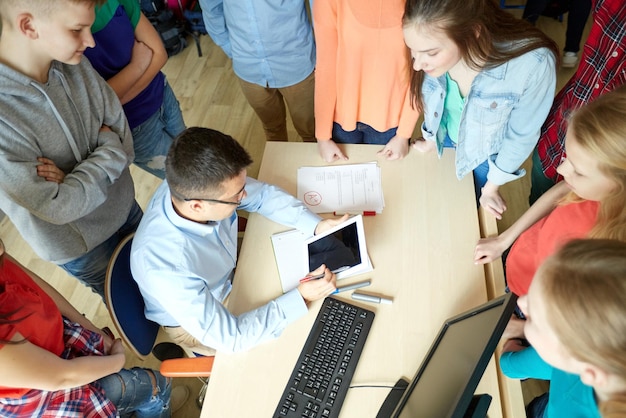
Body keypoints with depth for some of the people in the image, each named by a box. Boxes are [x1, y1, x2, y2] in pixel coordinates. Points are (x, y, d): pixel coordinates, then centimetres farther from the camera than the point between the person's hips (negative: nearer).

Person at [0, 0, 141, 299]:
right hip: (79, 246, -5)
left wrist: (77, 180, -26)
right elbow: (58, 207, -29)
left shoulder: (74, 64, -16)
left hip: (124, 205, 5)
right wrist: (111, 150, -20)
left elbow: (123, 136, -10)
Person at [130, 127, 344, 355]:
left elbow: (263, 195, -10)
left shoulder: (195, 186, -29)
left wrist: (316, 225, -22)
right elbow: (230, 336, -32)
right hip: (196, 324, -4)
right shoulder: (166, 267, -43)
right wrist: (301, 298, -31)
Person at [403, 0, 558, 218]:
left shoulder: (533, 65, -42)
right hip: (445, 138, 2)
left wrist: (492, 186, -7)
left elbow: (521, 135, -22)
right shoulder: (436, 47, -32)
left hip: (487, 152, -2)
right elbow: (434, 101, -8)